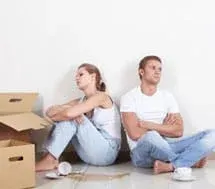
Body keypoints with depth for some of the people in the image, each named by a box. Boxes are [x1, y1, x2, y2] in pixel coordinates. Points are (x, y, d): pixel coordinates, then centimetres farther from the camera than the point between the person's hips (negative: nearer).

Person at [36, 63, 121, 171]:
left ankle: (49, 160, -20)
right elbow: (50, 111, 1)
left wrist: (53, 117, -7)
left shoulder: (101, 96, -11)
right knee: (67, 118, -7)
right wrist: (64, 108, -20)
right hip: (90, 154, 7)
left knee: (72, 118, -19)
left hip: (107, 152, -7)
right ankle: (51, 159, -18)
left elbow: (70, 113, -25)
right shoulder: (80, 102, 12)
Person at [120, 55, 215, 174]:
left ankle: (169, 166, -31)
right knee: (151, 137, -41)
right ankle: (190, 160, -12)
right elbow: (135, 134, -14)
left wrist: (150, 125, -10)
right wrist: (164, 128, -2)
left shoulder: (167, 97, 12)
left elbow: (178, 131, 2)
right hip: (141, 152, -5)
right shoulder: (129, 98, -3)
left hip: (165, 149, 5)